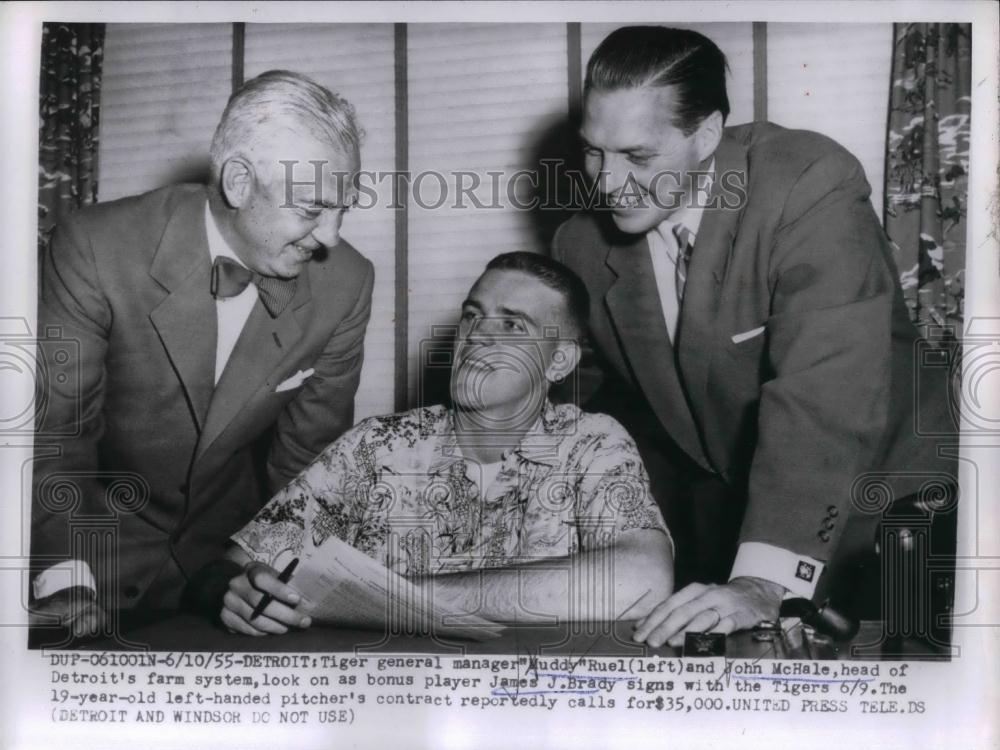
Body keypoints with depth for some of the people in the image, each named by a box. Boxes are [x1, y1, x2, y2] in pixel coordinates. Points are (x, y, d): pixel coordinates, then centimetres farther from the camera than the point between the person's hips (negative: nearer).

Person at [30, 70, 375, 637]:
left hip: (230, 543, 3)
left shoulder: (346, 283, -14)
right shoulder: (97, 250, -20)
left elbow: (311, 446, -5)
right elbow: (56, 423, -14)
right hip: (97, 541, -2)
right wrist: (65, 575, -25)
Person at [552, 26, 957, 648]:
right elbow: (596, 403, 4)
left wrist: (763, 584, -39)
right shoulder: (584, 245, -6)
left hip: (877, 499, -3)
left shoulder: (813, 187, -22)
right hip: (720, 520, 3)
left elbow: (823, 404, -31)